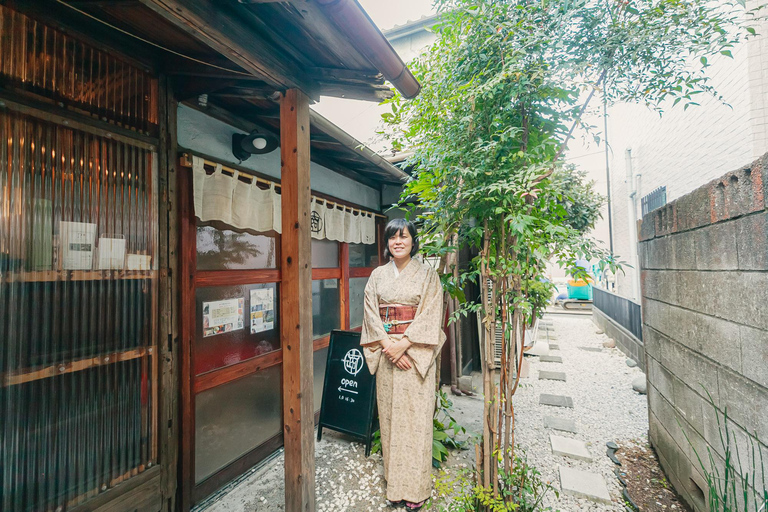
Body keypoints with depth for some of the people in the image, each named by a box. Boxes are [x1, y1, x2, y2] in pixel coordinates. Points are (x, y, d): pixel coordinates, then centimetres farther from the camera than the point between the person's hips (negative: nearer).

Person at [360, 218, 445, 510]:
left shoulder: (426, 274, -2)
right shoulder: (377, 275, 7)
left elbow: (429, 315, -8)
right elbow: (371, 313, 2)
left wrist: (403, 345, -15)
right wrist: (387, 345, -10)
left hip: (415, 352, -3)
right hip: (386, 352, 3)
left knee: (415, 416, 4)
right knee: (389, 415, 11)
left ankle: (415, 488, 22)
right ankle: (393, 480, 30)